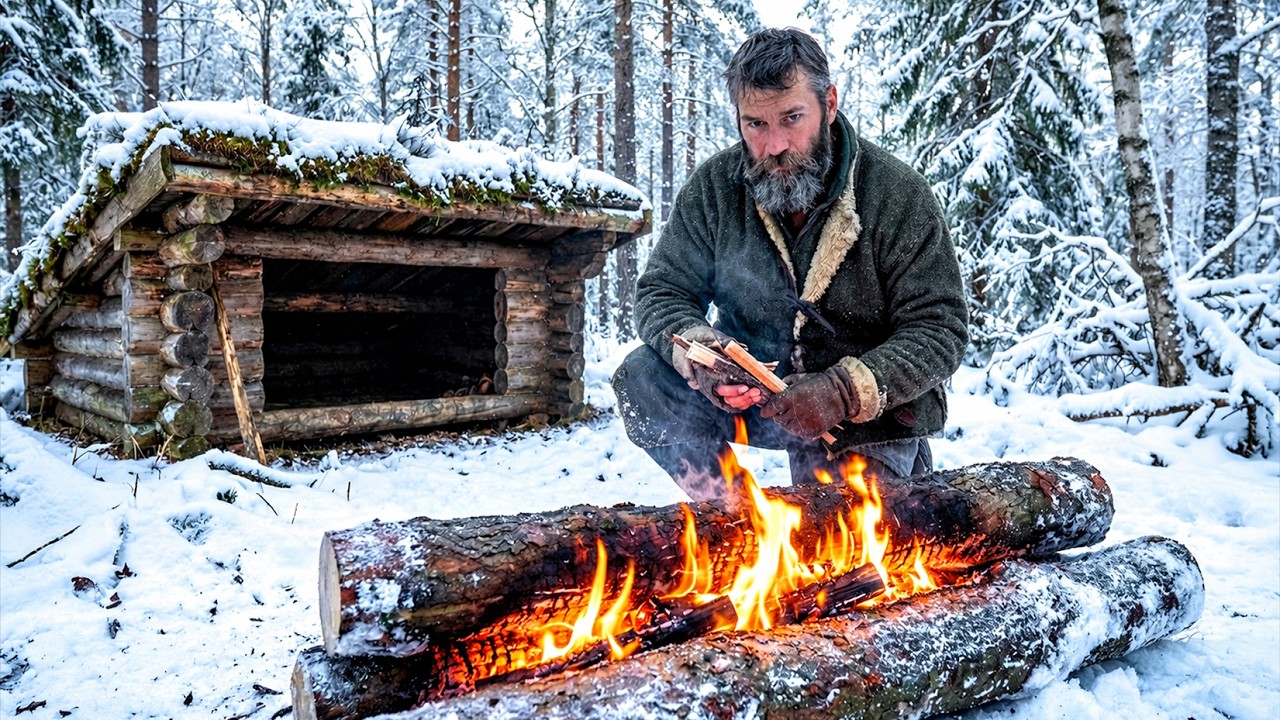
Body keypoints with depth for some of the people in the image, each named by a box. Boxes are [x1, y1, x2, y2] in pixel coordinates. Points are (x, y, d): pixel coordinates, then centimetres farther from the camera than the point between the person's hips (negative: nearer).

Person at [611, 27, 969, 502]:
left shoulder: (898, 195, -15)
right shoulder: (715, 187, -7)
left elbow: (939, 330, -15)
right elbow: (662, 292, -3)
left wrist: (845, 391, -31)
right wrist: (697, 350, -27)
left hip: (871, 408, -2)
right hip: (750, 391, 3)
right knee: (642, 378, -20)